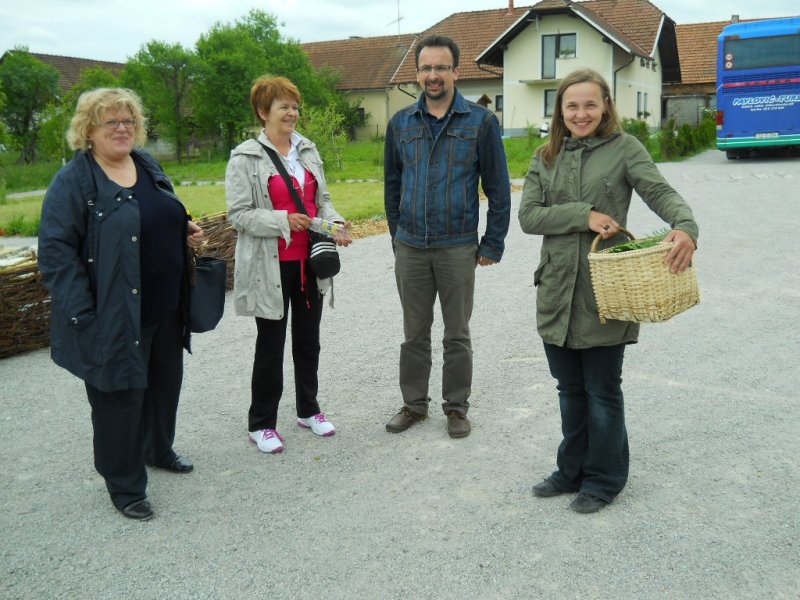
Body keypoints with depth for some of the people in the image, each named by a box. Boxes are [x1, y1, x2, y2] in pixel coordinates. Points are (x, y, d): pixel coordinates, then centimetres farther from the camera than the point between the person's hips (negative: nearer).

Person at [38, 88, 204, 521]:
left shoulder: (148, 166, 9)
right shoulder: (73, 181, -13)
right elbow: (55, 252, -16)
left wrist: (186, 232, 2)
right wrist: (83, 315, -21)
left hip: (166, 308, 7)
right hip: (115, 317, -7)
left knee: (164, 383, 21)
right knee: (120, 396, 4)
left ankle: (158, 450, 45)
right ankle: (125, 487, 20)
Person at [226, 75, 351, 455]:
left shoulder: (307, 150, 9)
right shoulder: (246, 157, -9)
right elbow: (238, 214, -13)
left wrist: (334, 222, -5)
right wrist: (283, 221, -24)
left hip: (309, 261, 6)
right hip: (271, 265, -5)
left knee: (308, 341, 15)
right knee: (271, 346, 4)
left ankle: (308, 410, 33)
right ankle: (261, 423, 19)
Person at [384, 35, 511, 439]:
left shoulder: (480, 122, -3)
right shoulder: (400, 124, 6)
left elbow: (498, 188, -2)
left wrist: (493, 245, -4)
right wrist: (398, 236, 12)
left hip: (458, 248, -2)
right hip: (410, 249, 3)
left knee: (457, 335, 9)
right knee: (414, 333, 12)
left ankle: (456, 407, 23)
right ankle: (414, 403, 26)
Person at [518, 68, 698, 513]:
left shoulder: (624, 148, -2)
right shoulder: (546, 158, 9)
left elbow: (661, 192, -13)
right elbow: (528, 216, -2)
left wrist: (686, 227, -34)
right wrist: (583, 214, -16)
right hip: (558, 293, 4)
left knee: (602, 391, 7)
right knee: (570, 390, 16)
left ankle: (604, 480, 24)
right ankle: (573, 471, 32)